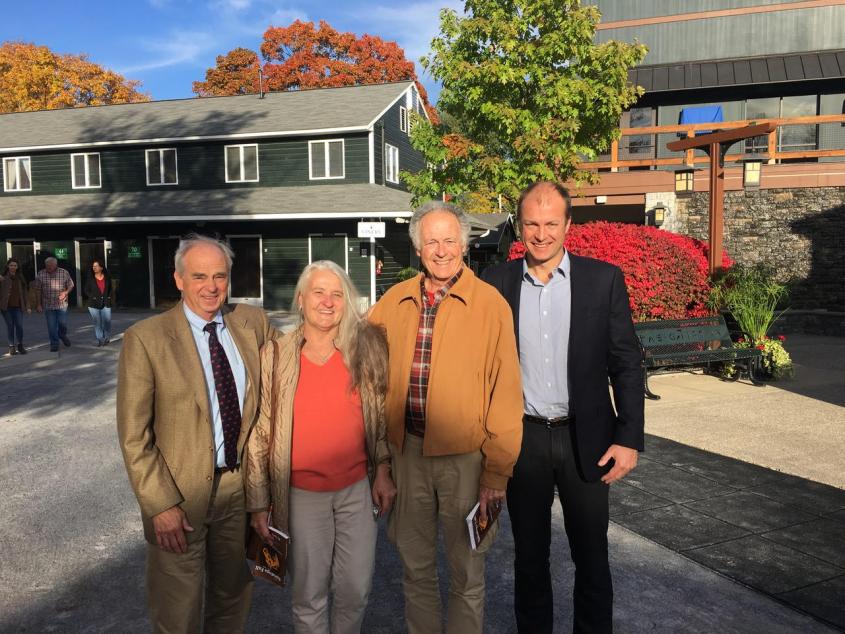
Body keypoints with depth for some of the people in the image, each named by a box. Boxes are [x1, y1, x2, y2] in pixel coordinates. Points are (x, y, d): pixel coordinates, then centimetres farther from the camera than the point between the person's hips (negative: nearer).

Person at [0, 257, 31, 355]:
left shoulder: (20, 278, 9)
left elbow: (24, 293, 12)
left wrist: (27, 306, 9)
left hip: (18, 306, 2)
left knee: (19, 326, -3)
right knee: (10, 326, 3)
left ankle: (20, 345, 11)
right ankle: (11, 346, 12)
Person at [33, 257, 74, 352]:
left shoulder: (64, 273, -2)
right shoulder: (40, 274, -2)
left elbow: (71, 286, 5)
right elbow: (37, 290, 3)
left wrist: (65, 292, -15)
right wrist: (38, 304, 2)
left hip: (62, 304, 0)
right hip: (48, 305, 0)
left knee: (63, 323, 2)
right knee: (51, 326, 2)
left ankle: (62, 335, 34)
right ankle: (54, 344, 15)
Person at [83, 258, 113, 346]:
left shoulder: (107, 277, 3)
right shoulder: (89, 278, -1)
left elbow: (110, 289, 15)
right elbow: (86, 290, 3)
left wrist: (108, 298, 2)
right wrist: (93, 297, -9)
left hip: (105, 303, 1)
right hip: (94, 304, -1)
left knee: (107, 321, -2)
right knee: (97, 322, 0)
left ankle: (107, 338, 20)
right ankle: (100, 340, 8)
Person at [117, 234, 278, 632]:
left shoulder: (252, 323, -1)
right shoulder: (145, 338, -12)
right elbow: (134, 436, -12)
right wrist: (161, 505, -15)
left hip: (240, 487, 4)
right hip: (181, 495, -3)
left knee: (233, 602, 22)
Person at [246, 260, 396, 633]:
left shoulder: (365, 349, -4)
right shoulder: (274, 356, -7)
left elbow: (381, 414, 6)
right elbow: (260, 431, -4)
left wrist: (383, 470, 3)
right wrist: (259, 502, -2)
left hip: (358, 489, 2)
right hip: (301, 494, -1)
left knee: (356, 590, 14)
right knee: (309, 595, 14)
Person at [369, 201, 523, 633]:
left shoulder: (490, 305, -9)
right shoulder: (394, 302, 3)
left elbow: (505, 392, -9)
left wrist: (497, 470, -10)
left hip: (464, 453, -3)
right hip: (406, 449, 4)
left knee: (466, 571, 14)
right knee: (415, 565, 20)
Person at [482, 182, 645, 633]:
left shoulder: (604, 279, -4)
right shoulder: (497, 282, -2)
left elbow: (625, 364, -2)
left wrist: (629, 438, -6)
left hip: (585, 439, -1)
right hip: (521, 438, 1)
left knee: (591, 555, 14)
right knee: (529, 554, 17)